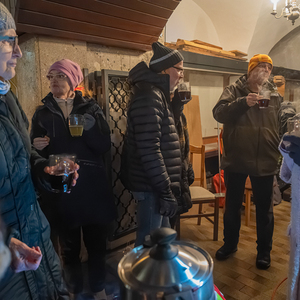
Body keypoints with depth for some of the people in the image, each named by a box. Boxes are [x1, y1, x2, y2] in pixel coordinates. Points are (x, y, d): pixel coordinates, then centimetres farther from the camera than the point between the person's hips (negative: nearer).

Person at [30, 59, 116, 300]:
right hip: (60, 191, 1)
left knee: (97, 243, 11)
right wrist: (38, 147, -16)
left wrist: (89, 125, -23)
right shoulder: (42, 113, 6)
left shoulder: (90, 108, 3)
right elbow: (36, 153, 6)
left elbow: (104, 145, -7)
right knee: (69, 247, 13)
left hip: (92, 189, 0)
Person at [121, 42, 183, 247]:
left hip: (155, 183, 10)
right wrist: (166, 191, -23)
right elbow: (149, 149, -25)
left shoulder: (157, 94, 15)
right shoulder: (149, 96, -18)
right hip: (151, 186, -10)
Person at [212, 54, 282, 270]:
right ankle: (230, 244, 34)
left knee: (264, 209, 13)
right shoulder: (234, 90, -1)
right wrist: (243, 102, -28)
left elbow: (283, 126, 10)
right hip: (236, 160, -1)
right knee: (232, 206, 14)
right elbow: (219, 112, -16)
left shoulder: (274, 95, 7)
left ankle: (264, 250, 32)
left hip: (265, 162, 2)